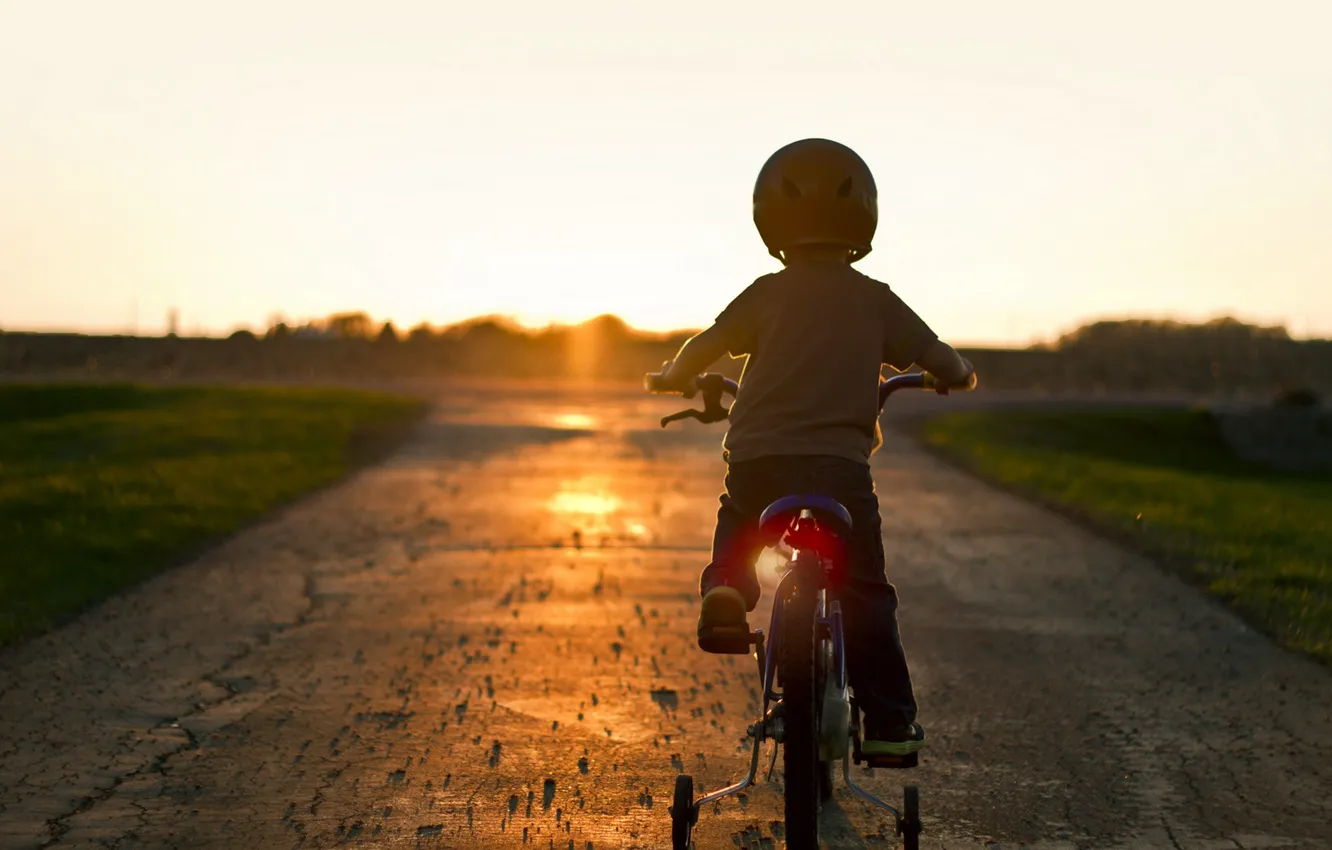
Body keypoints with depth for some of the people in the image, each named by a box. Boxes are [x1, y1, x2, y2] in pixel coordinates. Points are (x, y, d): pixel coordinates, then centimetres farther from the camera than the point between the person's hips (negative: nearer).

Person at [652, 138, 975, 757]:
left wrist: (673, 376, 28)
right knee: (865, 596, 9)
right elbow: (937, 358, 11)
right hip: (839, 462, -1)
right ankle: (888, 723, 8)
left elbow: (705, 346, 7)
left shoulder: (768, 293, 8)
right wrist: (958, 375, 34)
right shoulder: (874, 299, 9)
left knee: (736, 541, 29)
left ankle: (724, 592, -2)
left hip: (756, 458, 1)